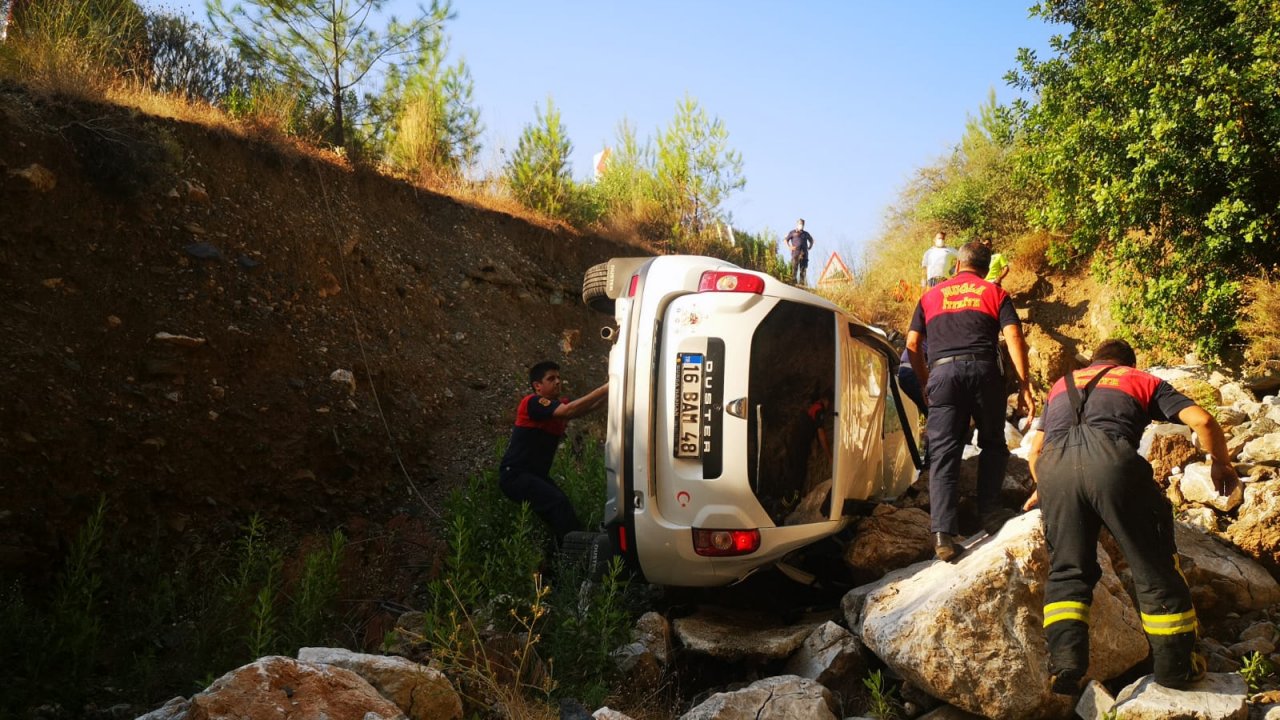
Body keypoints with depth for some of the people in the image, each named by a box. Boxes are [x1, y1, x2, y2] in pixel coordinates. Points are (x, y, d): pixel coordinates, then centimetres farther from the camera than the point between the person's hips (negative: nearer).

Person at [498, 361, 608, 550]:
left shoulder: (560, 405, 10)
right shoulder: (532, 403, -15)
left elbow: (588, 406, -6)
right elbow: (570, 411, -30)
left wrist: (610, 390, -23)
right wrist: (604, 389, -32)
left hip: (537, 475, 9)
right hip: (515, 474, -9)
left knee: (561, 507, -5)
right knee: (558, 503, -23)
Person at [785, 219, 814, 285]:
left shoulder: (806, 233, 19)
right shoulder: (792, 233, 11)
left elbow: (811, 240, 33)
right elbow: (786, 240, 13)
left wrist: (809, 247, 16)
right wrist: (790, 247, -1)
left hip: (804, 253, 3)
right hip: (795, 253, -3)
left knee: (803, 269, -1)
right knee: (794, 268, -13)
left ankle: (801, 282, 2)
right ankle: (794, 282, -13)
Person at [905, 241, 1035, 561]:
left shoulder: (931, 295, 21)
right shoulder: (995, 293, 16)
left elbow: (912, 345, 16)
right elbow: (1014, 337, 2)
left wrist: (925, 384, 26)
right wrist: (1025, 386, 1)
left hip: (942, 372, 1)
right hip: (982, 369, -1)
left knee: (943, 453, -1)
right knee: (992, 443, 20)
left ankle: (942, 533, -10)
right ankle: (989, 511, 18)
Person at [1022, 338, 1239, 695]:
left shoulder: (1061, 385, 37)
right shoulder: (1144, 380, 30)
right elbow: (1202, 421, 17)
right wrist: (1221, 464, 34)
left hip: (1054, 466, 3)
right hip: (1112, 460, -2)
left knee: (1067, 570, 14)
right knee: (1154, 566, 13)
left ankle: (1065, 665, 2)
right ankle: (1176, 666, 22)